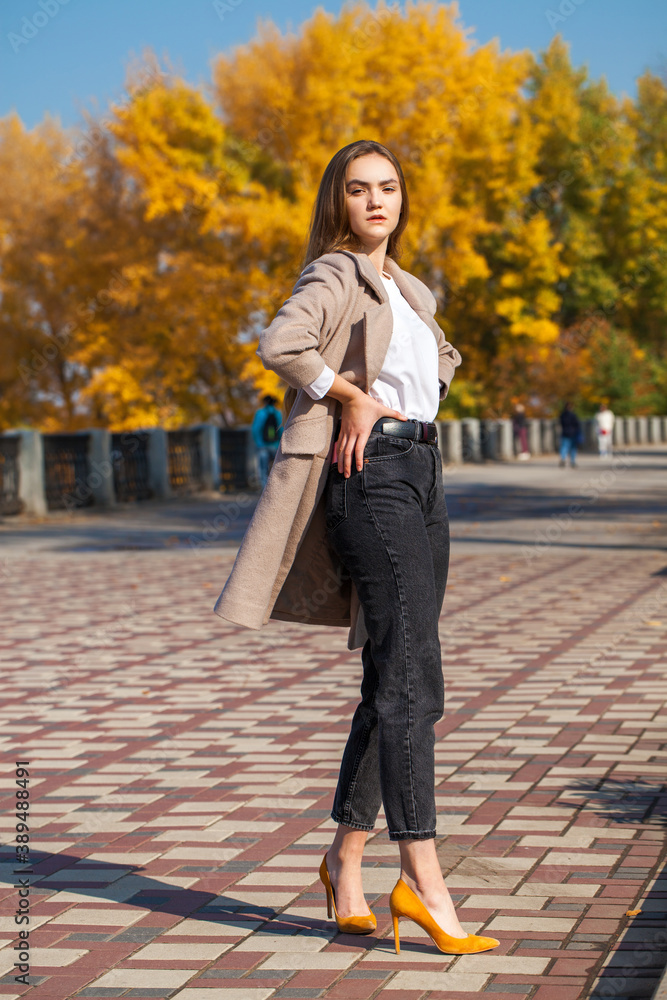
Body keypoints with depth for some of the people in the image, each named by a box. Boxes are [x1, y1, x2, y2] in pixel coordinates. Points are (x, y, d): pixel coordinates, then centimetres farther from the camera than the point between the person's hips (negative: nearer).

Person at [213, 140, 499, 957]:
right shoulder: (334, 276, -5)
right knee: (411, 681, -15)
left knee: (396, 684, 10)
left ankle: (345, 857, 19)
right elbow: (280, 344, -25)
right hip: (373, 479, -9)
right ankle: (422, 878, -16)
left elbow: (442, 356, 38)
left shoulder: (407, 290, 19)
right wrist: (353, 396, -13)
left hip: (423, 476, 9)